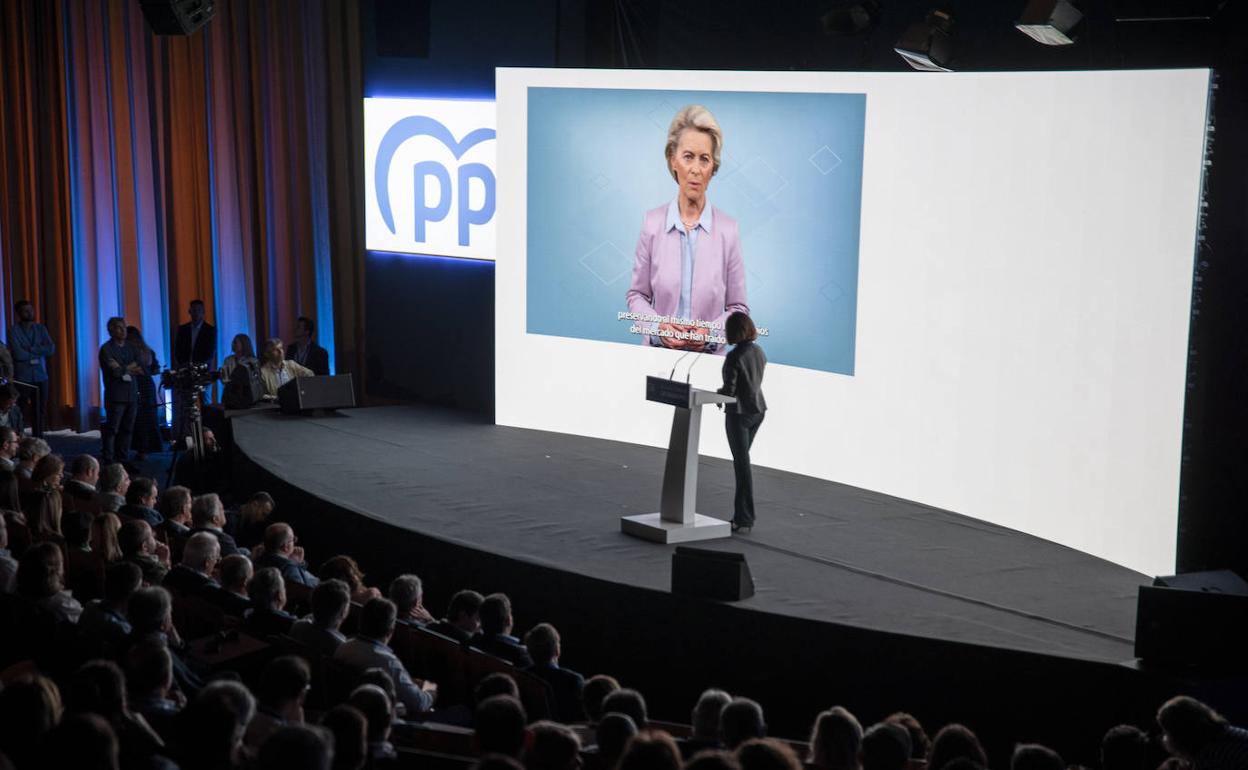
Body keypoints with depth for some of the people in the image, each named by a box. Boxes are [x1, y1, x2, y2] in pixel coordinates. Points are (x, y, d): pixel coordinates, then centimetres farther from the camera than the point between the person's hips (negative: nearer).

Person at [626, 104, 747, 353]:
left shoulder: (728, 228, 0)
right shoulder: (652, 222, 1)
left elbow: (738, 308, 6)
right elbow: (636, 295, 9)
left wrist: (710, 331, -11)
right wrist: (658, 327, -8)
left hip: (710, 356, -1)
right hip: (658, 353, 1)